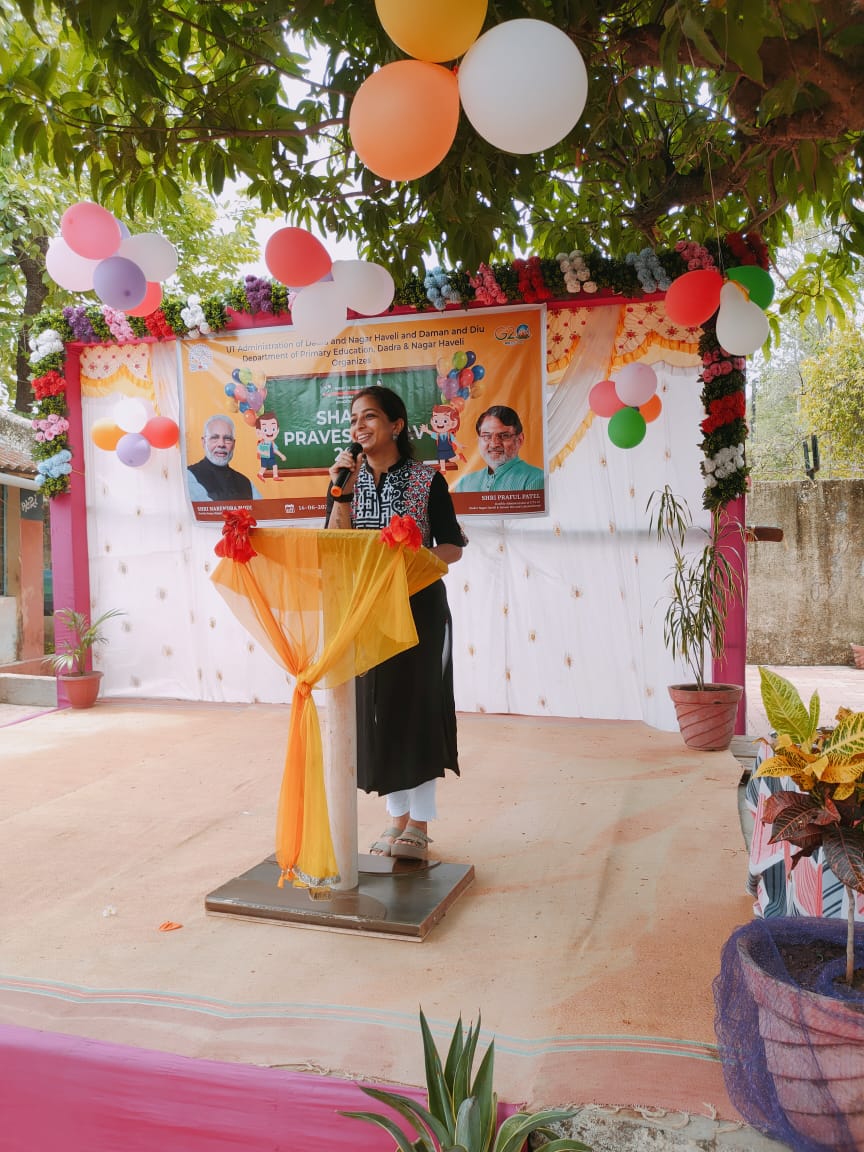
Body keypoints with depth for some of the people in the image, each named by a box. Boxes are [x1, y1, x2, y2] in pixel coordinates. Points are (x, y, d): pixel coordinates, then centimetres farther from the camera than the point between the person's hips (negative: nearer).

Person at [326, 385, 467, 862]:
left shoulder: (427, 479, -4)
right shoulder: (347, 478, 6)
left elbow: (453, 547, -3)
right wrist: (343, 491, -12)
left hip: (418, 606, -3)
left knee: (415, 704, -1)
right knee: (374, 707, 7)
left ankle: (419, 822, 12)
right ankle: (397, 814, 22)